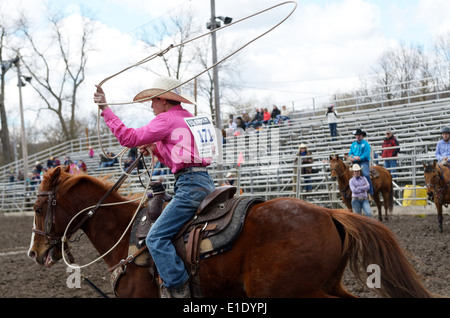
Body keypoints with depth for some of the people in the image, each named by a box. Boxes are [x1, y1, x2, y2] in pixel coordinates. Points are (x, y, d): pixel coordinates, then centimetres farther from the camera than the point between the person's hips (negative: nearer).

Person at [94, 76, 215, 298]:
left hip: (190, 185, -11)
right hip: (204, 181, 11)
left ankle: (178, 290, -16)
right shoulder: (189, 119, 24)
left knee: (156, 238, -13)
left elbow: (130, 138, -11)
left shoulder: (166, 119, -6)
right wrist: (155, 149, 16)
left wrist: (105, 109, -7)